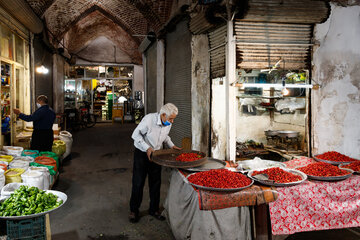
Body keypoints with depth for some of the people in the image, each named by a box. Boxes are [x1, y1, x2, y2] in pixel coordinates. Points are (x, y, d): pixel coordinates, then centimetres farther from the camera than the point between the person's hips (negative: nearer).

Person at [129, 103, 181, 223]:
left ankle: (154, 209, 23)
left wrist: (172, 146, -1)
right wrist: (147, 148, -26)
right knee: (138, 183, 0)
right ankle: (134, 210, 16)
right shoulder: (149, 119, -26)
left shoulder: (168, 123, -6)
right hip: (141, 153, -5)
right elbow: (136, 134, -18)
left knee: (155, 182, 8)